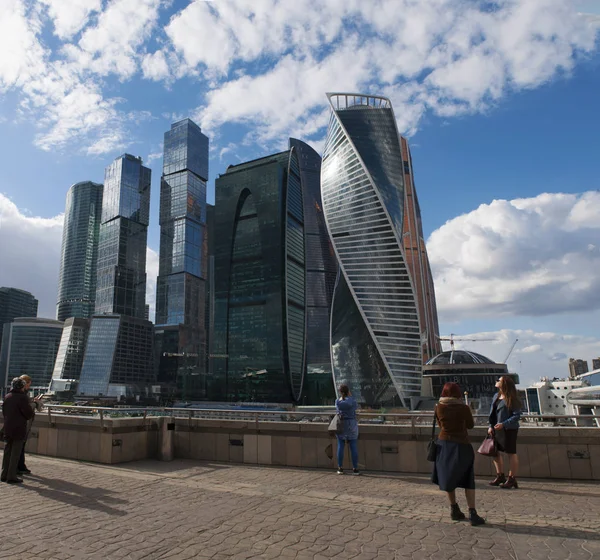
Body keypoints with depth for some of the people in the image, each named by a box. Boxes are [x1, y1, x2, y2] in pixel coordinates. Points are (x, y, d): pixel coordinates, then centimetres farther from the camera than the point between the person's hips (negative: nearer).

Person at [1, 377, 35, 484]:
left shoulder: (7, 397, 6)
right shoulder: (22, 397, -16)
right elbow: (29, 414, -16)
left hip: (7, 429, 7)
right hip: (19, 430, -7)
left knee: (7, 452, 15)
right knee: (15, 454, 0)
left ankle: (4, 475, 21)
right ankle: (11, 476, 3)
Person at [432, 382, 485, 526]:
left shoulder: (439, 407, -5)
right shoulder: (463, 408, -13)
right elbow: (470, 425, 3)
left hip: (444, 444, 3)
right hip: (461, 446, -3)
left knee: (449, 478, 17)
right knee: (468, 481, 10)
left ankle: (455, 509, 25)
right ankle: (472, 514, 3)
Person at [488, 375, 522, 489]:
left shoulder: (511, 398, -13)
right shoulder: (496, 396, 10)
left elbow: (517, 416, -16)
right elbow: (492, 413, 16)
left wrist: (503, 424, -23)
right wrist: (491, 426, 7)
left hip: (509, 430, -8)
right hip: (497, 429, 8)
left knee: (511, 453, 3)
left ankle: (512, 479, 14)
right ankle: (500, 476, 28)